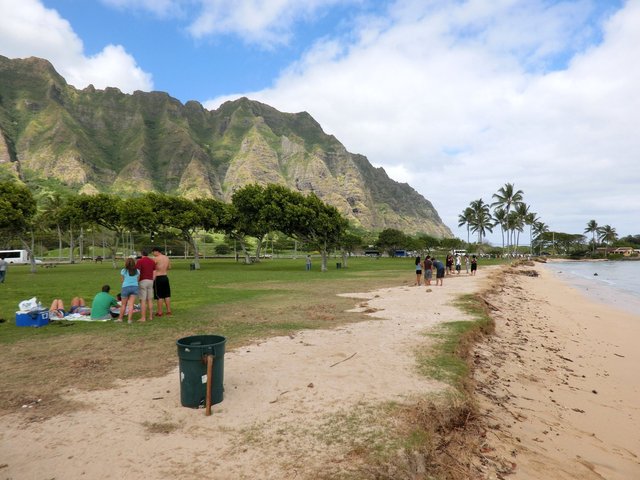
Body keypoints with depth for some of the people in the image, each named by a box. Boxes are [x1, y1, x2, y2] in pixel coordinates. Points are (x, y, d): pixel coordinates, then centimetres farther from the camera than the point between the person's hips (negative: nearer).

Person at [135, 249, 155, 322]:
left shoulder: (139, 261, -7)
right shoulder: (152, 261, 10)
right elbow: (154, 273, 11)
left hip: (142, 281, -6)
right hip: (150, 281, 6)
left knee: (143, 300, -4)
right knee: (150, 300, 11)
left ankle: (143, 318, -4)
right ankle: (151, 316, 13)